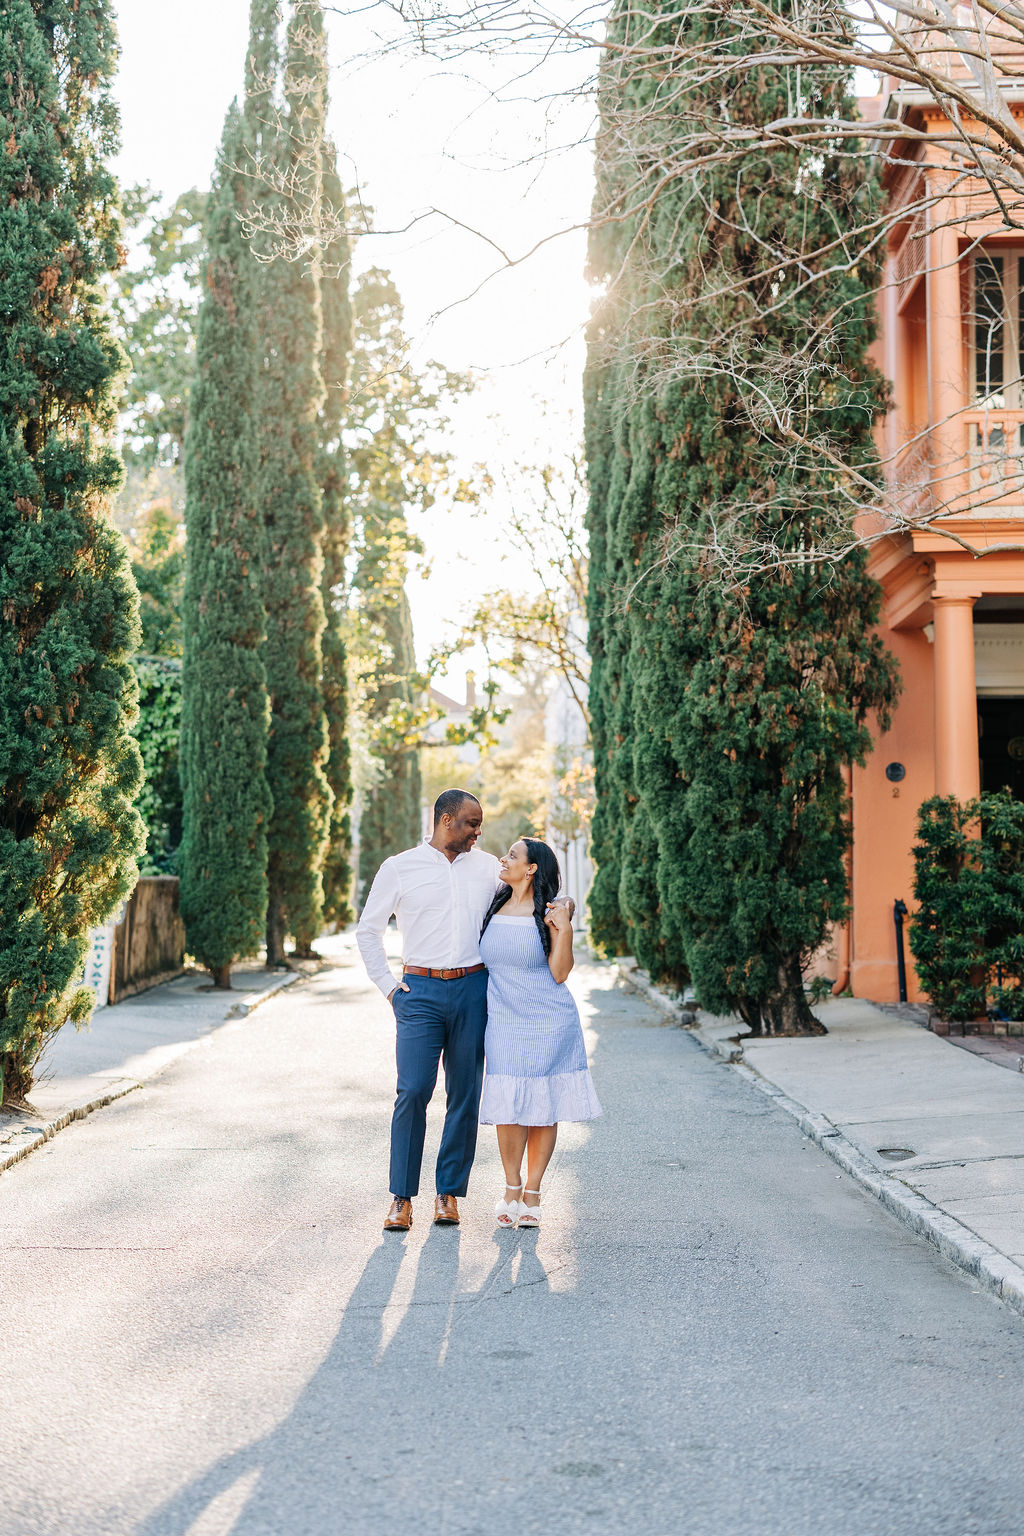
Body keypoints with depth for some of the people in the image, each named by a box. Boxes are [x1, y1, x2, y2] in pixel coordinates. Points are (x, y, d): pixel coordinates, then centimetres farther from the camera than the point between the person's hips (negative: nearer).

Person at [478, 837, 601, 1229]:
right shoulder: (494, 907, 7)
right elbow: (482, 959, 21)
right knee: (510, 1107, -2)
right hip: (504, 1023, 3)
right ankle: (511, 1189, 15)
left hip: (549, 1023, -3)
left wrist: (564, 931, -18)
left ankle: (532, 1191, 15)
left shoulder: (549, 913, -6)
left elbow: (559, 973, -8)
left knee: (544, 1108, 2)